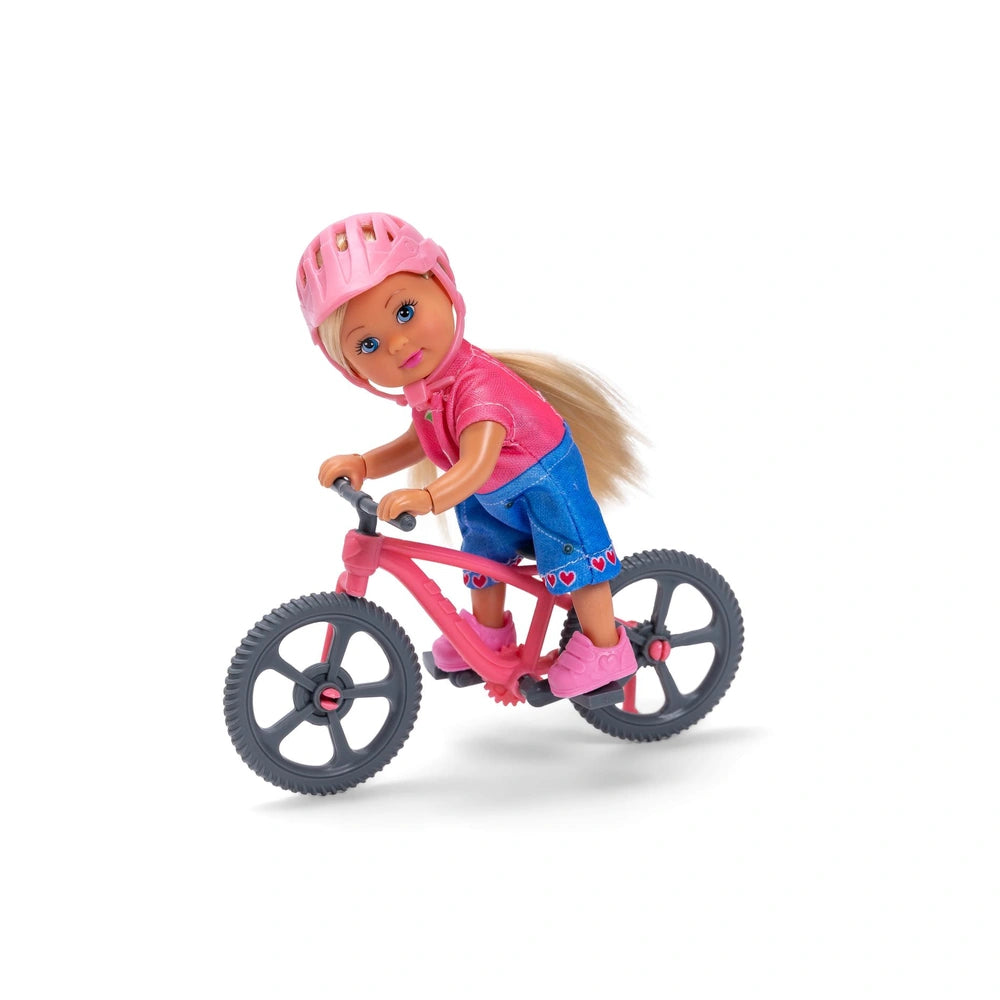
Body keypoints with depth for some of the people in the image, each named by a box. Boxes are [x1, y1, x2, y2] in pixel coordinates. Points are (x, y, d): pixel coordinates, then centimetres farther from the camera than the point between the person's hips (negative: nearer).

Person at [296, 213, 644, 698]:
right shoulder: (423, 389, -14)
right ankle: (489, 628, 43)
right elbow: (415, 444, -1)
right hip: (491, 495, 9)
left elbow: (476, 463, -54)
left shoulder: (477, 384, -42)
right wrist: (360, 464, -17)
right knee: (483, 549, 21)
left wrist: (426, 498, -71)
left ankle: (604, 645, 13)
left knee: (570, 557, -4)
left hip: (543, 481, -9)